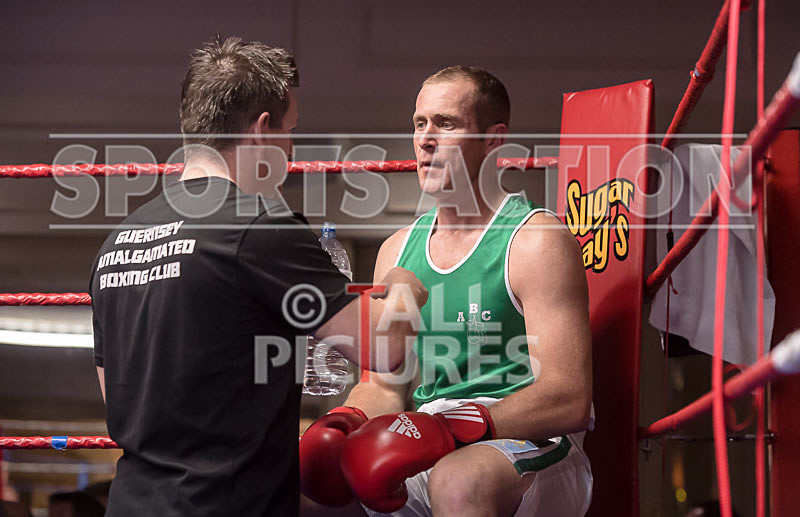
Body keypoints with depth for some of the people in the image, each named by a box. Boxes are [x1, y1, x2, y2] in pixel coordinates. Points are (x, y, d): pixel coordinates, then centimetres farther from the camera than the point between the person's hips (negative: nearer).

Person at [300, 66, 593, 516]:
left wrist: (452, 428, -27)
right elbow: (385, 386, 19)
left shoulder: (537, 241, -6)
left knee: (458, 480, -40)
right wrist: (347, 423, -6)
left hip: (534, 448, -6)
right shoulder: (399, 250, 16)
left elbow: (568, 400, -15)